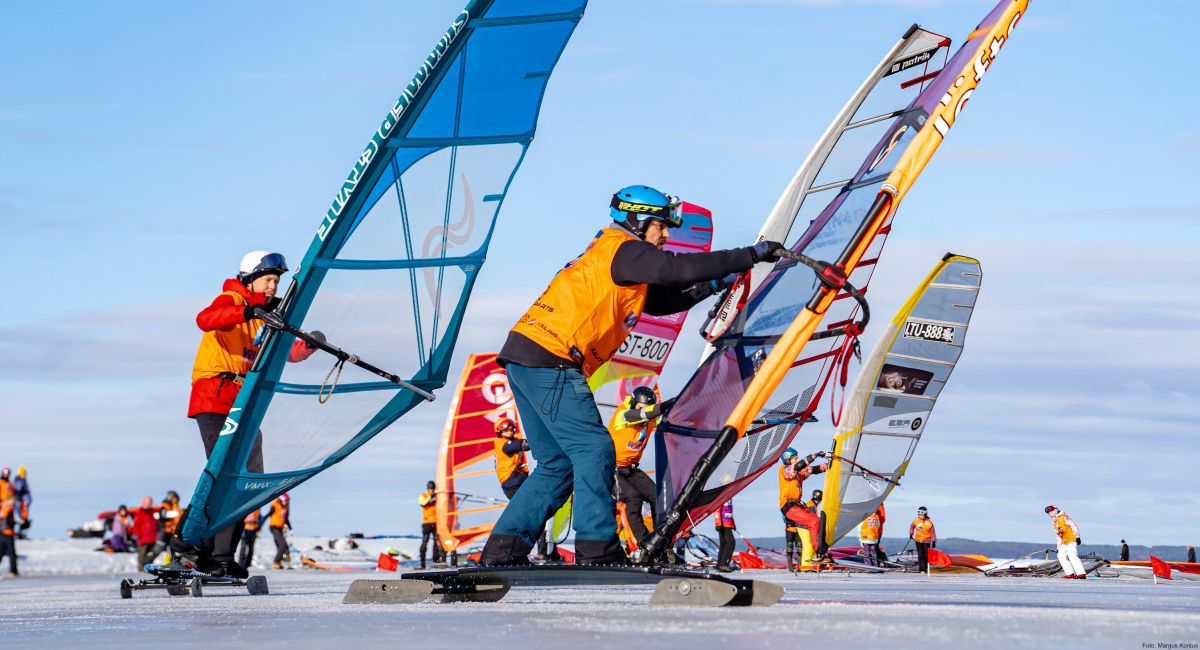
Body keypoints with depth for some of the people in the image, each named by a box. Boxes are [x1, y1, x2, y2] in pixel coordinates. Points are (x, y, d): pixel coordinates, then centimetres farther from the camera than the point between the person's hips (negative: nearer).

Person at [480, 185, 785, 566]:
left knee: (558, 464, 12)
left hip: (523, 359, 10)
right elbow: (677, 267, -15)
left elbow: (660, 301, 32)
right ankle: (597, 548, -12)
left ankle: (504, 549, 9)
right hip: (550, 359, -10)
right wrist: (751, 256, -11)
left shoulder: (613, 257, 27)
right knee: (594, 450, -9)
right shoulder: (623, 250, -4)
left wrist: (710, 287, 19)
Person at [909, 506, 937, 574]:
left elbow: (932, 532, -5)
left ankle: (925, 568, 19)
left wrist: (934, 541, -6)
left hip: (926, 541, -1)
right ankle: (922, 569, -11)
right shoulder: (916, 521, -1)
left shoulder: (929, 522, -9)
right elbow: (912, 526, 20)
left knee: (926, 556, 4)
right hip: (918, 540, 1)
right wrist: (911, 534, 21)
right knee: (920, 555, -9)